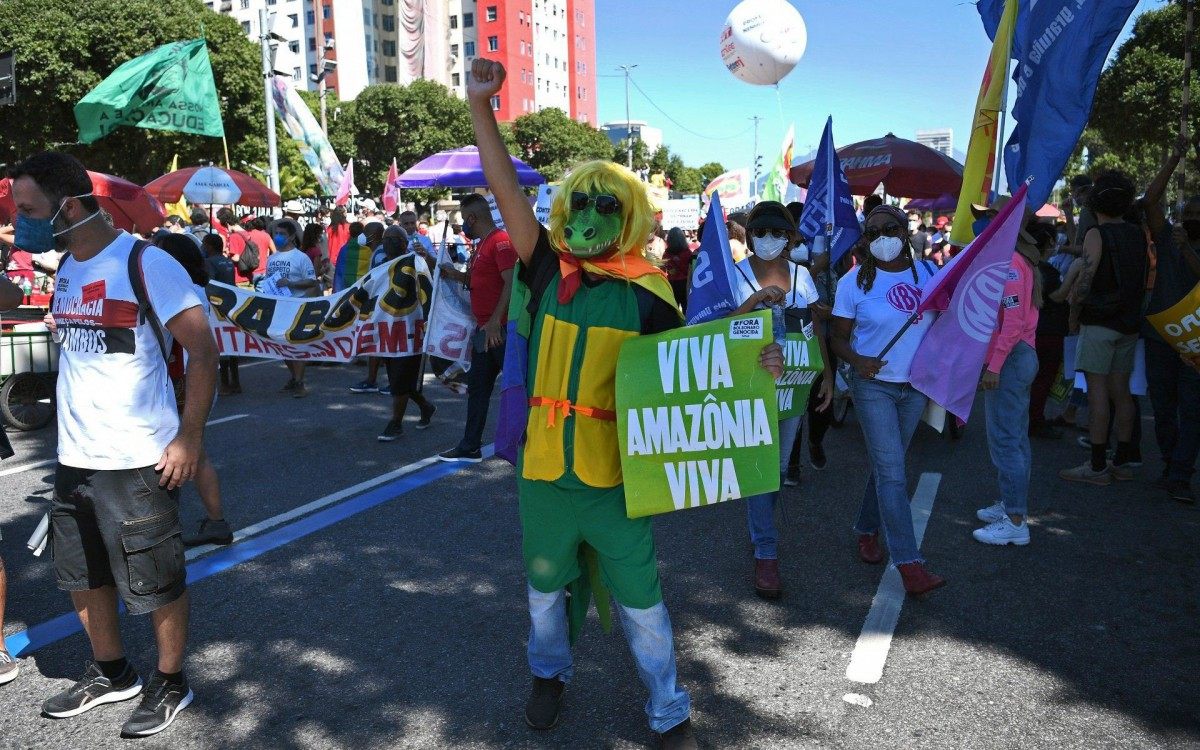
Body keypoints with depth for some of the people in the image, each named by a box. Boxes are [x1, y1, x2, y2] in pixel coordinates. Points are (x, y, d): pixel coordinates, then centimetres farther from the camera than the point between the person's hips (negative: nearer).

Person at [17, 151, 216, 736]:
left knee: (154, 583, 6)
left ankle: (170, 684, 26)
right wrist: (72, 429, 14)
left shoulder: (144, 263, -14)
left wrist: (190, 436, -18)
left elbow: (204, 351, -15)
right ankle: (110, 673, 40)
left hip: (137, 462, -8)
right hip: (73, 458, 8)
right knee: (82, 576, 20)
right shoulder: (65, 268, 9)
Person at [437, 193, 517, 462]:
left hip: (500, 329, -10)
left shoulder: (501, 241, -14)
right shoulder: (481, 245, 17)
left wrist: (495, 321, -26)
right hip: (484, 329, 10)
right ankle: (470, 447, 23)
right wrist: (456, 274, 9)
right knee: (477, 387, 14)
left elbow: (511, 283, -22)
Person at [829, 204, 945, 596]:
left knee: (887, 465, 16)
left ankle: (867, 529, 37)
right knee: (892, 471, -9)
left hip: (915, 386, 4)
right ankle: (909, 564, -7)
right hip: (874, 385, -4)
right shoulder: (855, 281, -7)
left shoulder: (927, 273, 2)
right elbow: (838, 338, -5)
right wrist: (857, 360, -25)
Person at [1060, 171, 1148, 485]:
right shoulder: (1139, 235, 9)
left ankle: (1097, 466, -5)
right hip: (1129, 323, 7)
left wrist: (1074, 304, -2)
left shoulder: (1097, 234, -11)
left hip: (1099, 321, -7)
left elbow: (1084, 281, -18)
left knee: (1097, 390, -6)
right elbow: (1145, 279, 13)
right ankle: (1122, 461, 19)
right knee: (1121, 390, 12)